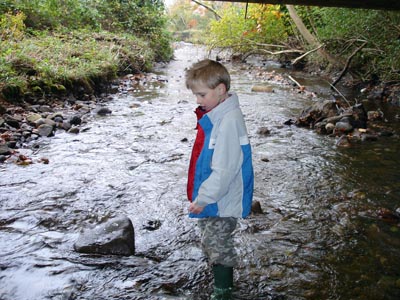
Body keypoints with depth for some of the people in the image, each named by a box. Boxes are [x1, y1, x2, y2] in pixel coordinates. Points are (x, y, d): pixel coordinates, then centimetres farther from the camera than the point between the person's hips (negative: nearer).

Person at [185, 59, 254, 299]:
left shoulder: (228, 121, -26)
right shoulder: (214, 114, 4)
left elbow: (224, 169, -27)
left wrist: (203, 198, -21)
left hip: (222, 202, -10)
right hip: (210, 198, 10)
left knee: (217, 246, 4)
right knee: (210, 242, 23)